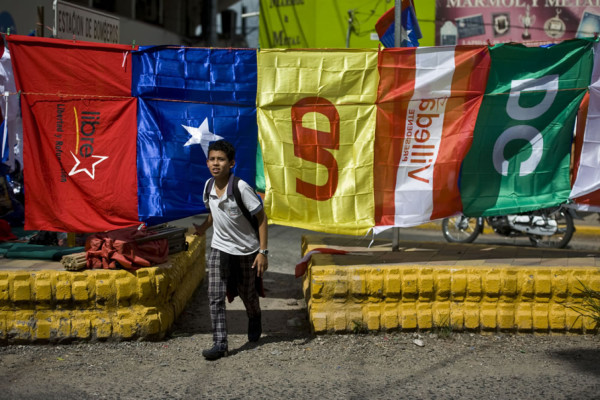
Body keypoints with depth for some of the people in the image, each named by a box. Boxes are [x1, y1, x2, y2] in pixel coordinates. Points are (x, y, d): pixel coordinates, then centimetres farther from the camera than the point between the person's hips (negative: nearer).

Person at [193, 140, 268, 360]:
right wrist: (203, 227, -2)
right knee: (215, 297, -9)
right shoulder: (209, 186, -7)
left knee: (248, 294, 15)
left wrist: (263, 251, -19)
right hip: (219, 248, 3)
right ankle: (220, 344, -3)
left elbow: (261, 217, -17)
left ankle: (255, 321, 47)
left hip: (247, 250, -3)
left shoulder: (241, 188, -24)